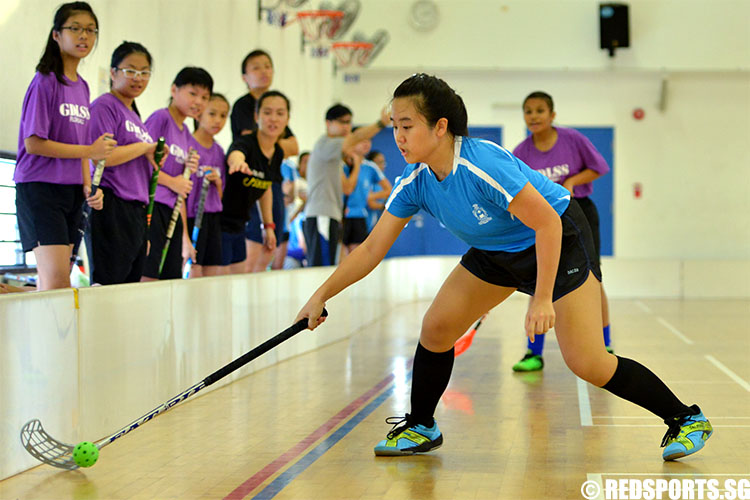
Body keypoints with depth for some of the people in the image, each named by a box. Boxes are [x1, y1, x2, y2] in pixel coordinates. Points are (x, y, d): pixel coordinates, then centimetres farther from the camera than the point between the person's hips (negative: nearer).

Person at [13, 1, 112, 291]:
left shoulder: (82, 87, 14)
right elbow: (33, 144, -15)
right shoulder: (45, 82, -9)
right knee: (57, 281, -15)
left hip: (72, 191, 8)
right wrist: (91, 150, -12)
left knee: (51, 283, 6)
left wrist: (88, 187, 2)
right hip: (40, 188, -8)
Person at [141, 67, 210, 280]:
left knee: (172, 280, 6)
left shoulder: (186, 136, 19)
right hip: (152, 205, -8)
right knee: (148, 278, -14)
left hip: (172, 212, 8)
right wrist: (172, 181, -6)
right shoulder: (160, 117, -4)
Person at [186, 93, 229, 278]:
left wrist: (218, 182, -3)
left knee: (215, 273, 5)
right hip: (193, 214, -7)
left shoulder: (219, 150, 13)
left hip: (214, 216, 7)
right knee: (194, 271, -8)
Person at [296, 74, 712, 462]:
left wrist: (543, 299, -29)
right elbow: (372, 248, -7)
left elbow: (547, 223, -30)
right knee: (436, 328, -2)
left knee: (586, 363, -13)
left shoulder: (483, 165, -35)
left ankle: (685, 419, 3)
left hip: (559, 241, -7)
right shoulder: (413, 182, -13)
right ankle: (421, 428, 19)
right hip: (496, 251, 7)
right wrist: (322, 295, -12)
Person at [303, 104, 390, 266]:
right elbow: (355, 137, -23)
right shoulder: (324, 144, -6)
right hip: (320, 216, -10)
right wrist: (381, 123, -31)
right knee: (322, 270, -17)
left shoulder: (335, 155, 25)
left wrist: (357, 161, 21)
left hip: (331, 217, 10)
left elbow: (347, 188, 26)